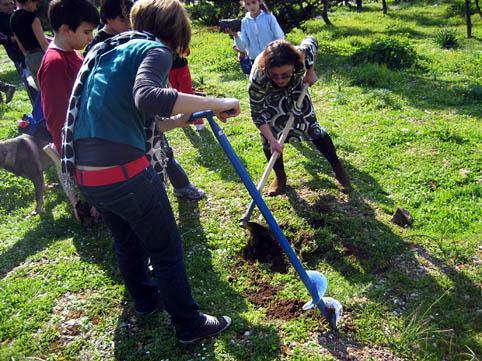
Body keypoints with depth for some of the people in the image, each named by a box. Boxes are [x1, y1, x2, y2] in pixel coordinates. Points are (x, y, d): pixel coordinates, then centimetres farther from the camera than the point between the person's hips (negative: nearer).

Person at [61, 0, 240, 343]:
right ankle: (190, 325, 28)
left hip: (84, 172, 9)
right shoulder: (155, 50, -6)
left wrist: (177, 121, 24)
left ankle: (146, 298, 52)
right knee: (166, 249, 11)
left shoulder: (110, 50, 20)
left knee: (128, 239, 30)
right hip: (125, 173, -9)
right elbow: (146, 97, -30)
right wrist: (215, 103, -24)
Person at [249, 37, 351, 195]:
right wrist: (272, 140, -35)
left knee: (312, 126, 4)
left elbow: (311, 41, -14)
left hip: (294, 90, 1)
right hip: (268, 100, -1)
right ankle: (280, 176, 19)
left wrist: (310, 72, -11)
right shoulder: (258, 78, -44)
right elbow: (257, 113, -30)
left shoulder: (301, 57, -40)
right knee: (267, 139, -6)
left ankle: (338, 167, 20)